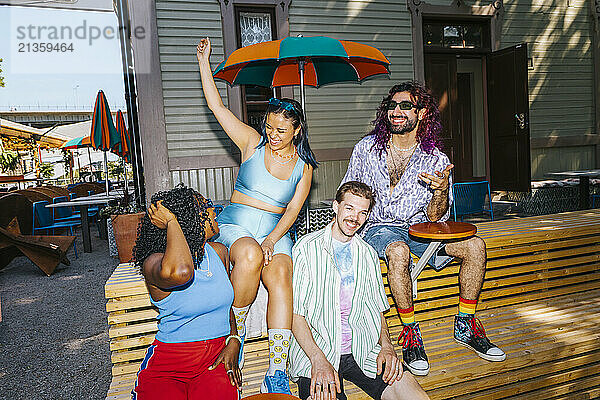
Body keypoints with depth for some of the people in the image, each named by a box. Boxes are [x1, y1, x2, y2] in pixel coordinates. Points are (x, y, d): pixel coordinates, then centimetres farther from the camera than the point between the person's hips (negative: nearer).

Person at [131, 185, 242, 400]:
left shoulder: (219, 252, 6)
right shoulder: (154, 263, -12)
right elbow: (180, 272, -38)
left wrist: (233, 342, 1)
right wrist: (171, 221, -22)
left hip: (216, 358, 3)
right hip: (167, 365, -2)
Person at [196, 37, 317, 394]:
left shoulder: (303, 166, 9)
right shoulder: (253, 143, 6)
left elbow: (292, 210, -1)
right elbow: (217, 106, 4)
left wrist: (272, 240, -17)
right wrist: (204, 62, 2)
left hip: (276, 233, 1)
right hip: (236, 226, -1)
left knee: (280, 275, -29)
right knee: (251, 255, -36)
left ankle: (277, 374, -26)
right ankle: (236, 330, -10)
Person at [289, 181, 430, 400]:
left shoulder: (368, 254, 14)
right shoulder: (306, 248, -2)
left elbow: (377, 309, 17)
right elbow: (295, 313, -6)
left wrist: (386, 346, -3)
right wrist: (318, 360, -18)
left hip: (364, 350, 4)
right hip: (314, 350, -3)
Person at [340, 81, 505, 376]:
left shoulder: (437, 160, 0)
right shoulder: (367, 148, 0)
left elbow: (434, 217, -1)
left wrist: (442, 192, -22)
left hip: (417, 227, 3)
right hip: (378, 227, -2)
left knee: (474, 245, -17)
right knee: (399, 252, -37)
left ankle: (465, 326, 1)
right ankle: (410, 333, -16)